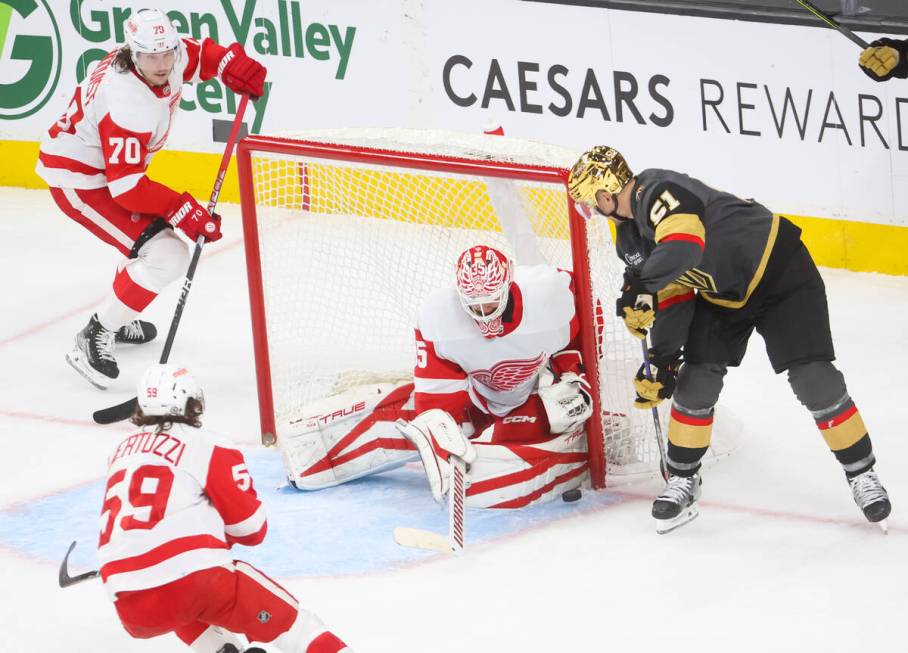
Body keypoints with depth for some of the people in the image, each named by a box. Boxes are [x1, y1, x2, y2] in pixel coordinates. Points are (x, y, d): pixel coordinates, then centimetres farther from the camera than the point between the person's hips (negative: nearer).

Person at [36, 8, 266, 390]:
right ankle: (95, 340, -11)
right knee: (166, 256, -18)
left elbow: (203, 54, 14)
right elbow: (126, 187, -33)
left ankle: (118, 320, 41)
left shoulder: (173, 56, -11)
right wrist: (184, 211, -31)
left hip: (109, 167, 10)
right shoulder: (128, 104, -35)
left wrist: (234, 66, -6)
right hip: (78, 180, -10)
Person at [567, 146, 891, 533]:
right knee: (696, 378, -3)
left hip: (779, 270, -8)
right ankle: (682, 479, 10)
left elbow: (684, 248, -47)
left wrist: (640, 287, -39)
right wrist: (662, 357, 0)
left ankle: (861, 473, 2)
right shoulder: (630, 237, 2)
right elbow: (670, 295, 6)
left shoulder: (660, 192, -29)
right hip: (722, 294, 8)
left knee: (812, 378, -11)